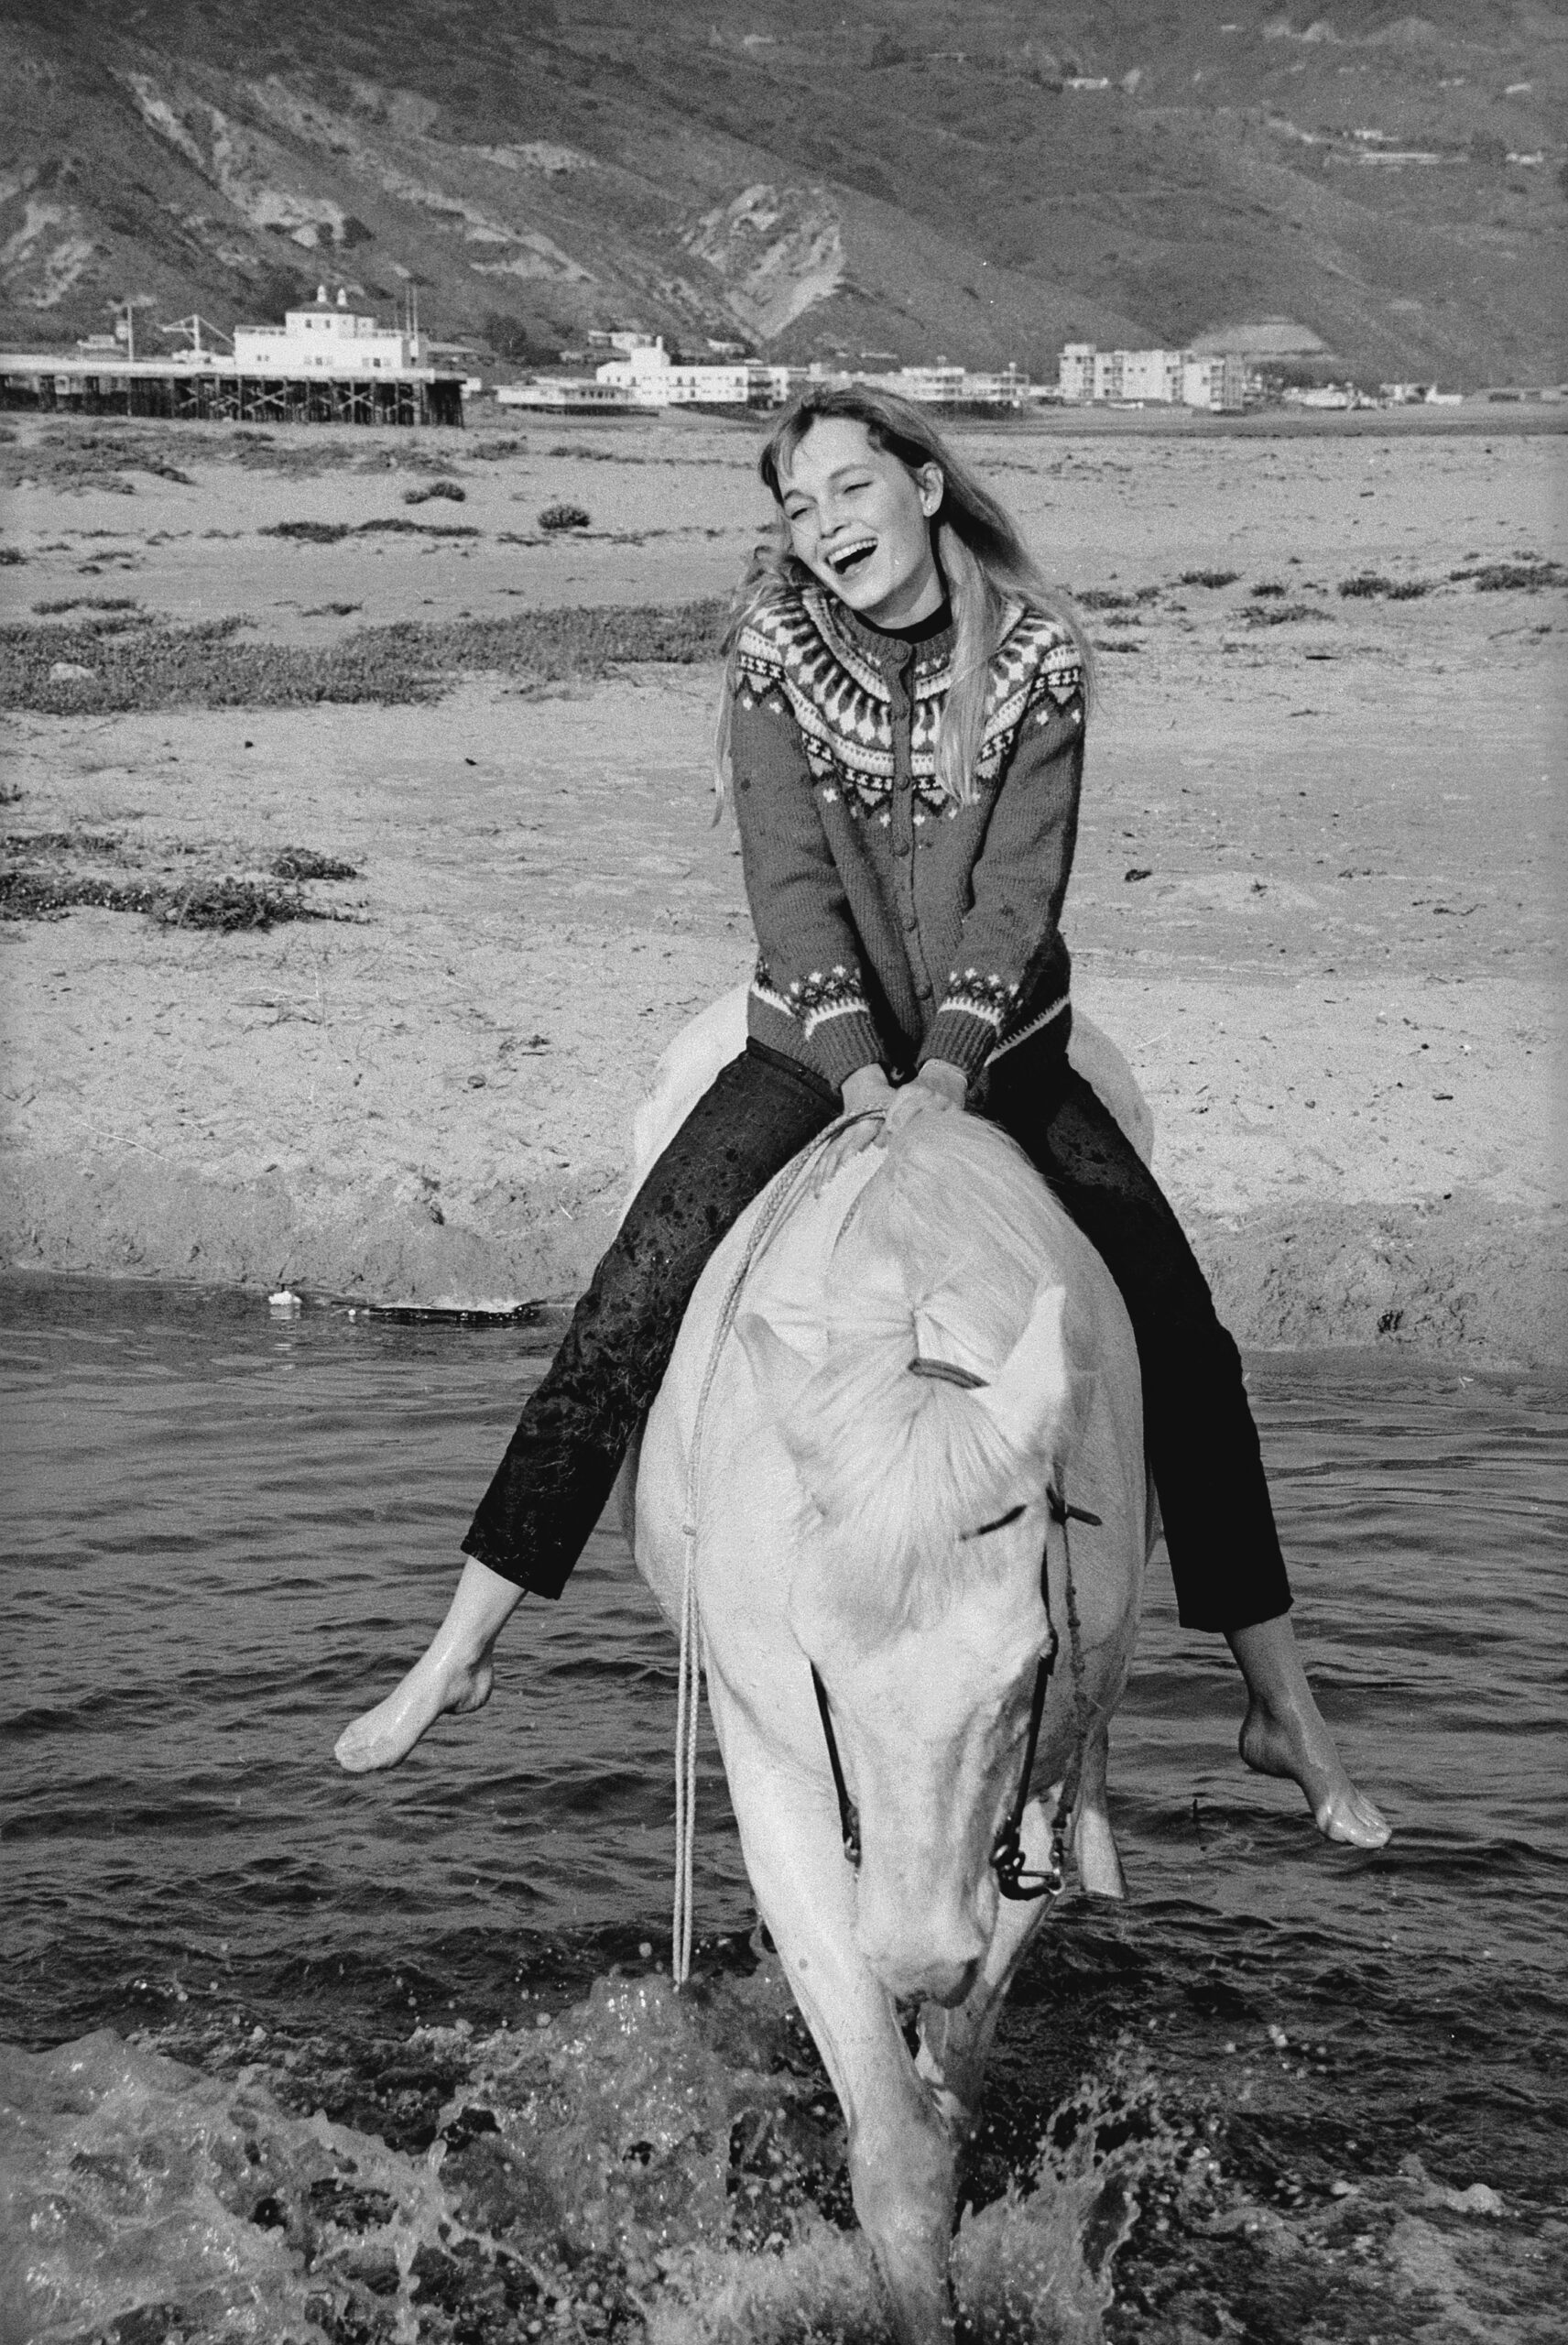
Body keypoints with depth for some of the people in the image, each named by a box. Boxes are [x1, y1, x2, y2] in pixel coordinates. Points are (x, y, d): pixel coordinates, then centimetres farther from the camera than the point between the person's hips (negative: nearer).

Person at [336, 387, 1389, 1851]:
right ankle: (459, 1651, -3)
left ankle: (1283, 1710, 2)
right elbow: (789, 879, -15)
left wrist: (944, 1075, -27)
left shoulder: (1035, 656, -9)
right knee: (624, 1320, -14)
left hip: (999, 1054, 0)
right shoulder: (772, 646, -8)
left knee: (1181, 1337, -10)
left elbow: (1019, 887, -15)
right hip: (815, 1048, 0)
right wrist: (863, 1074, -27)